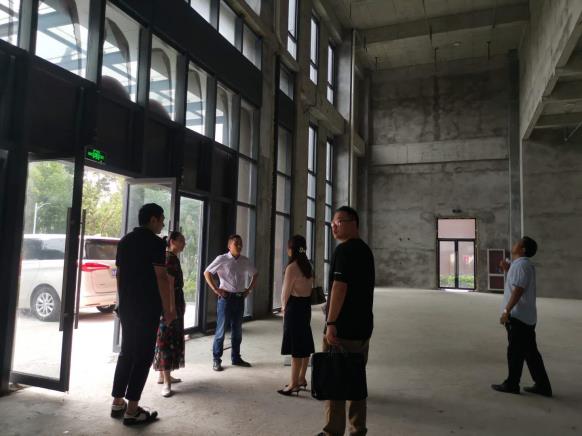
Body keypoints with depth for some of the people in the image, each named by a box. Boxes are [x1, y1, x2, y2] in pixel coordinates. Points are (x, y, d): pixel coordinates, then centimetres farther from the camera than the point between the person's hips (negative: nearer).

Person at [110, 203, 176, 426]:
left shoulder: (125, 241, 13)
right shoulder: (155, 242, -12)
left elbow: (119, 274, 17)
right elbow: (161, 277, -17)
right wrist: (167, 309, -12)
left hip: (126, 306, 8)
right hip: (147, 308, -8)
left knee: (126, 352, 16)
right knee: (143, 356, -1)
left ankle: (117, 403, 21)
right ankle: (132, 410, 2)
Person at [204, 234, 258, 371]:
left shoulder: (245, 261, 6)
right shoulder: (222, 259, -8)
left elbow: (255, 274, 21)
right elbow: (207, 273, -6)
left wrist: (249, 289, 10)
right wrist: (216, 289, -10)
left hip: (240, 298, 5)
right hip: (226, 298, -5)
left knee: (237, 330, 13)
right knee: (221, 330, 0)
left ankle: (236, 358, 26)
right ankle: (216, 360, 10)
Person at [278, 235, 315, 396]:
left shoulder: (291, 267, -17)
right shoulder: (308, 266, 7)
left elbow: (286, 292, -12)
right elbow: (309, 288, 8)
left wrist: (283, 306, 7)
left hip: (294, 307, -9)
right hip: (306, 306, 9)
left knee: (295, 347, -2)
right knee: (304, 344, 16)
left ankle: (294, 384, 6)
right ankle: (301, 378, 28)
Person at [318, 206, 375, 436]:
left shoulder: (344, 249, -14)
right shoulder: (365, 250, 14)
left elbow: (339, 287, -22)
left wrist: (331, 323, -22)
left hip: (342, 328, -9)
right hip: (362, 327, 9)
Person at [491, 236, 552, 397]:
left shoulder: (521, 265, -16)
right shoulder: (525, 264, 16)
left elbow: (518, 290, -23)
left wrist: (506, 311, -22)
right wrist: (508, 270, 17)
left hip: (518, 317, -10)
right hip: (526, 317, 10)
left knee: (515, 353, 1)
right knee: (531, 353, 13)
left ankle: (511, 385, 12)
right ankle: (542, 386, 18)